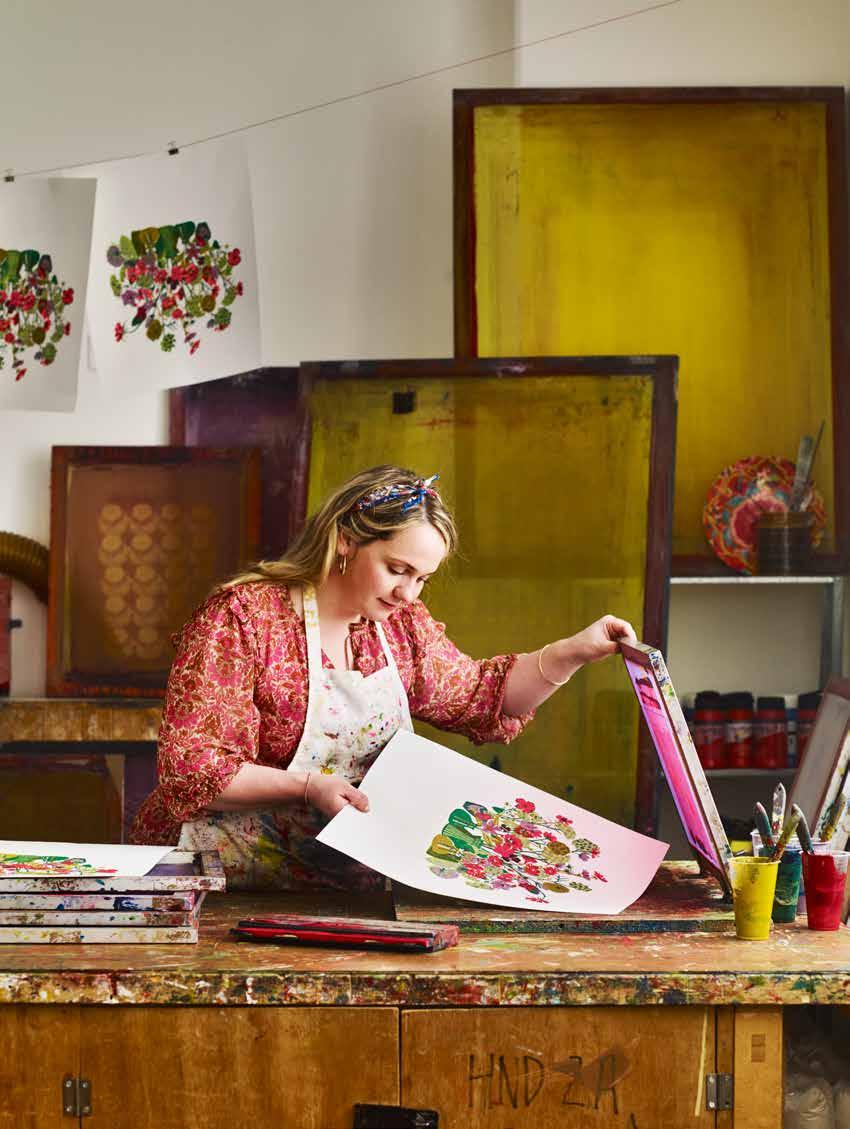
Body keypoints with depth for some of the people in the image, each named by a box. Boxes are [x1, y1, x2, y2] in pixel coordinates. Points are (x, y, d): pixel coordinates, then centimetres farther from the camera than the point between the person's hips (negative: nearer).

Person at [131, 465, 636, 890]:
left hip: (347, 882, 8)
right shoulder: (243, 617, -14)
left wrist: (574, 652, 8)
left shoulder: (402, 624, 9)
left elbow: (480, 699, 22)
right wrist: (308, 787, -24)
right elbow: (188, 769, -16)